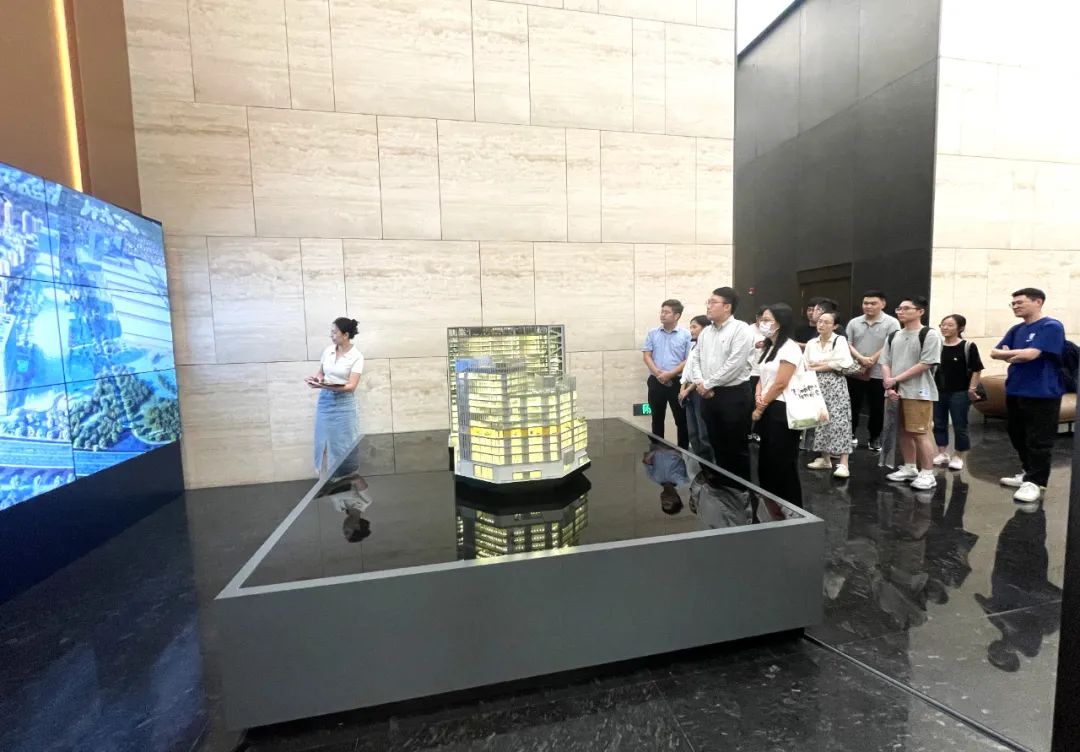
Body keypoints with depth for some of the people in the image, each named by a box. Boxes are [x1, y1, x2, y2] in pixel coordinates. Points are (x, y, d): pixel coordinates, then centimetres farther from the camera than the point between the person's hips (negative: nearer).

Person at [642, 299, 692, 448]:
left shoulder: (686, 335, -2)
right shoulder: (652, 333, 7)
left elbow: (688, 360, -6)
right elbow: (646, 355, 3)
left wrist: (670, 374, -15)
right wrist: (657, 373, -13)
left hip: (677, 382, -2)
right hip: (656, 381, 3)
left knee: (681, 419, 5)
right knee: (657, 418, 12)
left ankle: (683, 450, 17)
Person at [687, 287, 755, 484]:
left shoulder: (741, 329, -11)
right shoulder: (705, 332, 12)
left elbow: (734, 364, -18)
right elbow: (695, 358, 11)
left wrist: (707, 384, -13)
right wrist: (699, 383, -6)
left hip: (734, 395, -7)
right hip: (708, 395, 7)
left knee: (737, 447, 4)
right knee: (717, 445, 16)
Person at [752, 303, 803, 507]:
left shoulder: (789, 348, -12)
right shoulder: (769, 347, 16)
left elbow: (780, 384, -17)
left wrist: (760, 408, -9)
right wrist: (758, 396, -6)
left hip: (782, 411, -9)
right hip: (768, 411, 9)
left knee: (783, 464, 0)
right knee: (766, 462, 14)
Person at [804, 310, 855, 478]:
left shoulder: (840, 340, -1)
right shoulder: (811, 343, 11)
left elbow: (844, 362, -14)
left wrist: (817, 366, -8)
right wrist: (828, 364, -6)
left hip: (835, 385, -5)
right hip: (817, 386, 5)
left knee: (838, 422, -11)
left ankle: (843, 464, -12)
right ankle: (825, 459, 18)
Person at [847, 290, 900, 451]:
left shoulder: (891, 323, -3)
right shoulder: (854, 322, 7)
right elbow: (847, 344, 1)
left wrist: (872, 360, -16)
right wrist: (861, 358, -14)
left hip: (878, 374, -2)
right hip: (855, 372, 2)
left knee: (877, 409, 7)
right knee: (853, 406, 10)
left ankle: (875, 438, 21)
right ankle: (851, 434, 24)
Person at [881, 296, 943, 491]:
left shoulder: (929, 335, -6)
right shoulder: (893, 337, 13)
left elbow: (925, 364, -13)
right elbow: (885, 363, 9)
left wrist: (896, 379, -13)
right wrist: (889, 386, -6)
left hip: (919, 393, -6)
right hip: (896, 392, 6)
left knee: (921, 433, -5)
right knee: (904, 432, 12)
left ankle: (927, 473, 5)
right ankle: (909, 468, 24)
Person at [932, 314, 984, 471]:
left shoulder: (968, 346, -9)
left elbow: (976, 370, -7)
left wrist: (971, 389, -10)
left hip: (959, 393, -4)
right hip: (938, 392, 4)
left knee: (959, 426, 5)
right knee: (938, 424, 11)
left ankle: (959, 458, 18)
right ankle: (942, 454, 25)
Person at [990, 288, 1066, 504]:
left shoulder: (1051, 327, -10)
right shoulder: (1016, 330, 12)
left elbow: (1030, 354, -20)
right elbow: (994, 353, 8)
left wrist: (1006, 353, -3)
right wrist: (1011, 356, -12)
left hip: (1042, 394, -7)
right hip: (1014, 392, 8)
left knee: (1038, 441, -1)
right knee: (1018, 437, 15)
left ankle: (1035, 483, 6)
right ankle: (1029, 474, 29)